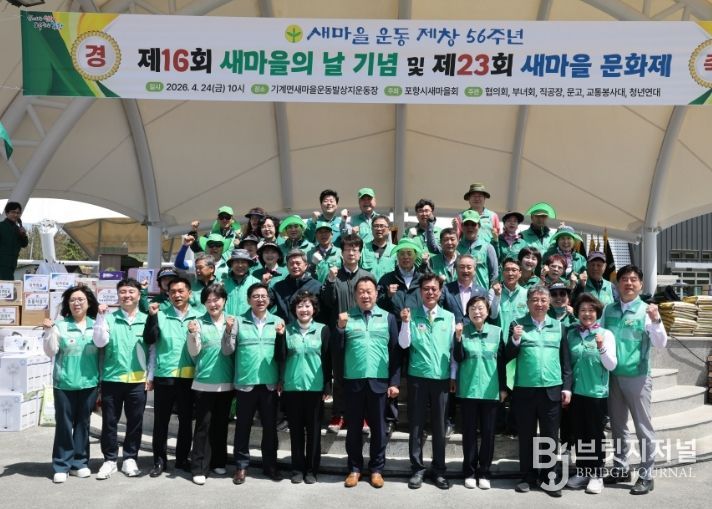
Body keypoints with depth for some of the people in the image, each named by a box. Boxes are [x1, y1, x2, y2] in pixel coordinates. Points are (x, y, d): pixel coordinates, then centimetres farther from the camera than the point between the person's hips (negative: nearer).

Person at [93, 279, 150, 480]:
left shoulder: (146, 319, 3)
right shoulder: (109, 318, 1)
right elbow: (100, 342, -10)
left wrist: (150, 376, 2)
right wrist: (100, 317, -16)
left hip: (138, 380, 1)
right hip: (112, 378, 0)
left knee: (135, 422, 8)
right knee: (109, 421, 7)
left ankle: (130, 459, 23)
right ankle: (110, 460, 22)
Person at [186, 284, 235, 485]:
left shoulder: (232, 322, 4)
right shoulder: (199, 322, -3)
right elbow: (194, 353, -5)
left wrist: (230, 331, -14)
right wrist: (192, 334, -22)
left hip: (226, 383, 3)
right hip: (204, 383, -3)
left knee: (221, 424, 13)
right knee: (203, 426, -1)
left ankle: (218, 462, 26)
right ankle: (200, 468, 6)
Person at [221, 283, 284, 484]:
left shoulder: (278, 321, 5)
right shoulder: (239, 321, 2)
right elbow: (227, 351, -2)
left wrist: (281, 335, -13)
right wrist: (228, 331, -17)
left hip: (269, 382, 1)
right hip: (245, 382, -1)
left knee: (270, 426, 11)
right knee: (243, 426, 8)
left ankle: (270, 464, 25)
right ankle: (241, 465, 21)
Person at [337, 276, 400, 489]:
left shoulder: (388, 318, 4)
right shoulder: (346, 317, 4)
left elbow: (395, 352, 3)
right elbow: (337, 350, 0)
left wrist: (395, 382, -2)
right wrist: (340, 328, -15)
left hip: (379, 381, 0)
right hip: (353, 381, 0)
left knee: (378, 427, 9)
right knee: (353, 427, 9)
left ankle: (377, 469, 21)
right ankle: (354, 468, 22)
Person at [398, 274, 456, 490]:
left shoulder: (449, 316, 5)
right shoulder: (412, 315, 0)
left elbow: (453, 349, 8)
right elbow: (404, 344, -8)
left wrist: (454, 376, 7)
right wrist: (405, 322, -19)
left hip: (442, 378, 1)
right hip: (417, 377, -1)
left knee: (439, 426, 9)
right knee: (416, 425, 5)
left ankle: (438, 470, 21)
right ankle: (417, 469, 17)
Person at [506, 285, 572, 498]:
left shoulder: (558, 326, 8)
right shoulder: (518, 325, 3)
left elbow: (565, 359, 9)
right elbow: (508, 357, 0)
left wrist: (567, 387, 4)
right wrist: (515, 340, -17)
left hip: (552, 390, 1)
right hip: (525, 390, -1)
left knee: (550, 436, 7)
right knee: (526, 436, 8)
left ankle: (548, 478, 20)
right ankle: (527, 477, 20)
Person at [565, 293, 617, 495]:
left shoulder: (605, 334, -4)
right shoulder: (571, 334, 5)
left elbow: (611, 365, -8)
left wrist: (601, 348, -23)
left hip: (597, 392, -3)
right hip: (576, 391, 4)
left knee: (596, 434, 4)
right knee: (580, 433, 12)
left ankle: (597, 475, 14)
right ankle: (582, 472, 23)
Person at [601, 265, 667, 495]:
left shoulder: (646, 311, -7)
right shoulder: (609, 309, 4)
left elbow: (661, 344, -14)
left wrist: (656, 320, -28)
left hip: (637, 377, -4)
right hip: (613, 376, 4)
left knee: (643, 428, 4)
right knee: (617, 426, 15)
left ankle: (646, 476, 14)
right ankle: (620, 469, 29)